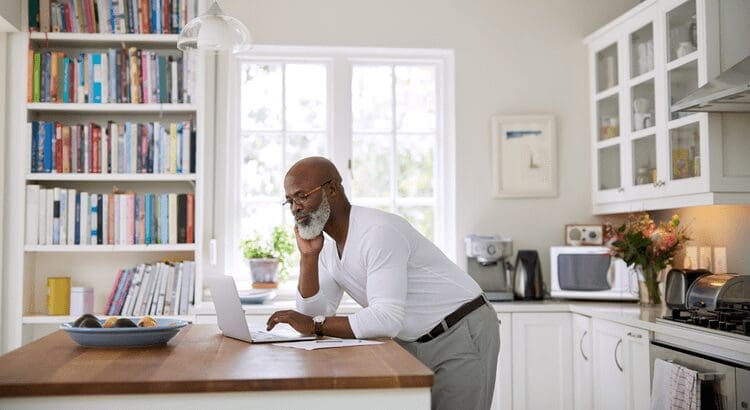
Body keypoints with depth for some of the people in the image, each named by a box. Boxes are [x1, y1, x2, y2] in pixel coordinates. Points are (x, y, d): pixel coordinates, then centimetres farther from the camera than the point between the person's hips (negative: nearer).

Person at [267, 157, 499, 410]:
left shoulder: (378, 232, -25)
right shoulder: (326, 245, 2)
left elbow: (387, 319, -32)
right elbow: (314, 315, -2)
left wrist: (315, 325, -28)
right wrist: (308, 256, -11)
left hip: (462, 335, -7)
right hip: (413, 343, 8)